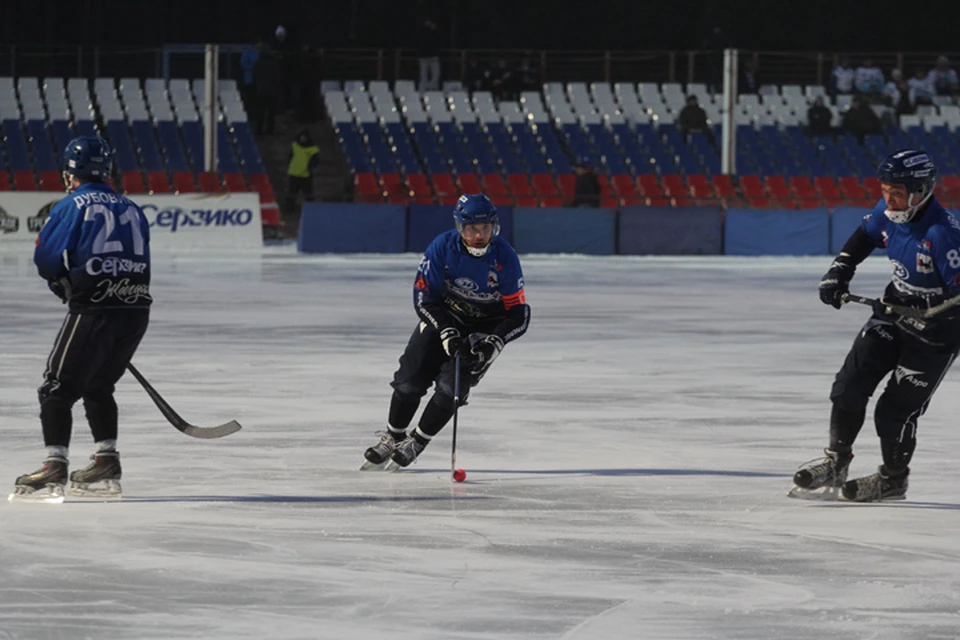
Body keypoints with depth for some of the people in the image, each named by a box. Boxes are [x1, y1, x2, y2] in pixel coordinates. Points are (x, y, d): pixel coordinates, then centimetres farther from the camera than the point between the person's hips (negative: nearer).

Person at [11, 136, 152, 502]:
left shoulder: (72, 206, -2)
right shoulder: (131, 210, 15)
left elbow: (46, 260, -3)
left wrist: (63, 282, 19)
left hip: (94, 309, -6)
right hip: (137, 310, 6)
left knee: (58, 387, -2)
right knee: (97, 386, 21)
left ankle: (54, 468, -11)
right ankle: (106, 465, 19)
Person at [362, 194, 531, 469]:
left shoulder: (505, 257, -23)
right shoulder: (443, 247, -21)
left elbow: (519, 314, -19)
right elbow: (424, 296, -16)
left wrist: (493, 344, -32)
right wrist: (447, 332, -27)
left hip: (486, 326, -1)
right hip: (444, 316, 1)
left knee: (452, 385, -16)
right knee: (410, 378, -6)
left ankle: (417, 441, 3)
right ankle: (393, 436, 18)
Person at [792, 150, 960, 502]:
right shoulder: (889, 213, -9)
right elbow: (865, 235, 13)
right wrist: (839, 270, 6)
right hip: (896, 309, 7)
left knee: (896, 408, -4)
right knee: (850, 385, 2)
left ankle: (893, 480, 20)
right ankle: (835, 465, 18)